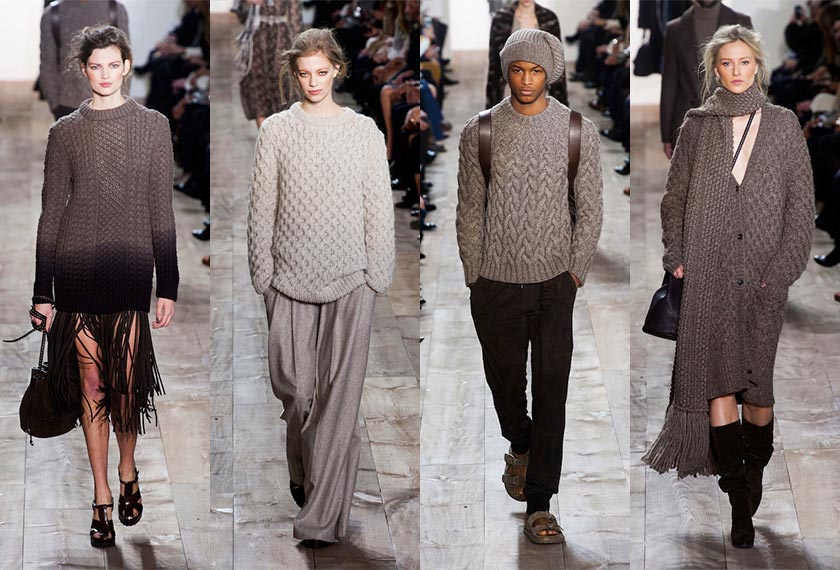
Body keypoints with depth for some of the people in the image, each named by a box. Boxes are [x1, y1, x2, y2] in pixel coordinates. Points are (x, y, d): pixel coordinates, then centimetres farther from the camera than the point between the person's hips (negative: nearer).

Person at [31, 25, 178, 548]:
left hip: (131, 270, 0)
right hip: (77, 271, 0)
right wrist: (43, 292, 3)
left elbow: (161, 210, 5)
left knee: (127, 382, 1)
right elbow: (51, 212, 6)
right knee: (91, 386, 3)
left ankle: (128, 472, 26)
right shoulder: (65, 132, 5)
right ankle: (102, 497, 11)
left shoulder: (153, 126, 5)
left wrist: (169, 286, 1)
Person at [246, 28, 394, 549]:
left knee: (340, 394, -6)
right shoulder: (276, 130, 3)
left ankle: (323, 515, -6)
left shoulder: (364, 130, 2)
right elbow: (262, 207, 5)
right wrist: (262, 272, 2)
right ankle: (304, 474, 33)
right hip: (290, 279, 1)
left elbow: (379, 208, 3)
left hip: (349, 280, -1)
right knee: (294, 388, 6)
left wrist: (378, 275, 0)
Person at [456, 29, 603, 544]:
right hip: (497, 283, 1)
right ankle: (521, 448, 46)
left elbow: (590, 209, 3)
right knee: (505, 377, 14)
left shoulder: (579, 130, -2)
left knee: (552, 391, -4)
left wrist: (577, 272, 0)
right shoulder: (480, 132, -2)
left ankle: (539, 503, 0)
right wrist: (474, 277, 2)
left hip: (555, 283, -1)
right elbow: (470, 210, 3)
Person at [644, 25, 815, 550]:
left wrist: (783, 268, -6)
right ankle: (741, 503, -7)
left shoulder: (783, 124, 6)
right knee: (717, 379, -9)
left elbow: (802, 202, 3)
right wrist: (676, 253, 0)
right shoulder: (697, 126, 9)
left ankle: (755, 476, 15)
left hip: (763, 275, 0)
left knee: (759, 384, 0)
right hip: (709, 272, 0)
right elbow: (675, 194, 13)